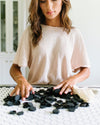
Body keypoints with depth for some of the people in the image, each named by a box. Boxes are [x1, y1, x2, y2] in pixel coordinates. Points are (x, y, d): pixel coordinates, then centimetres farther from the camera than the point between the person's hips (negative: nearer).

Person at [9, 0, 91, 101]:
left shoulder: (74, 33, 6)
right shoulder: (31, 31, 5)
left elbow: (86, 71, 8)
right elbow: (15, 67, 3)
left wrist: (73, 79, -15)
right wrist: (21, 80, -21)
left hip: (63, 92, 0)